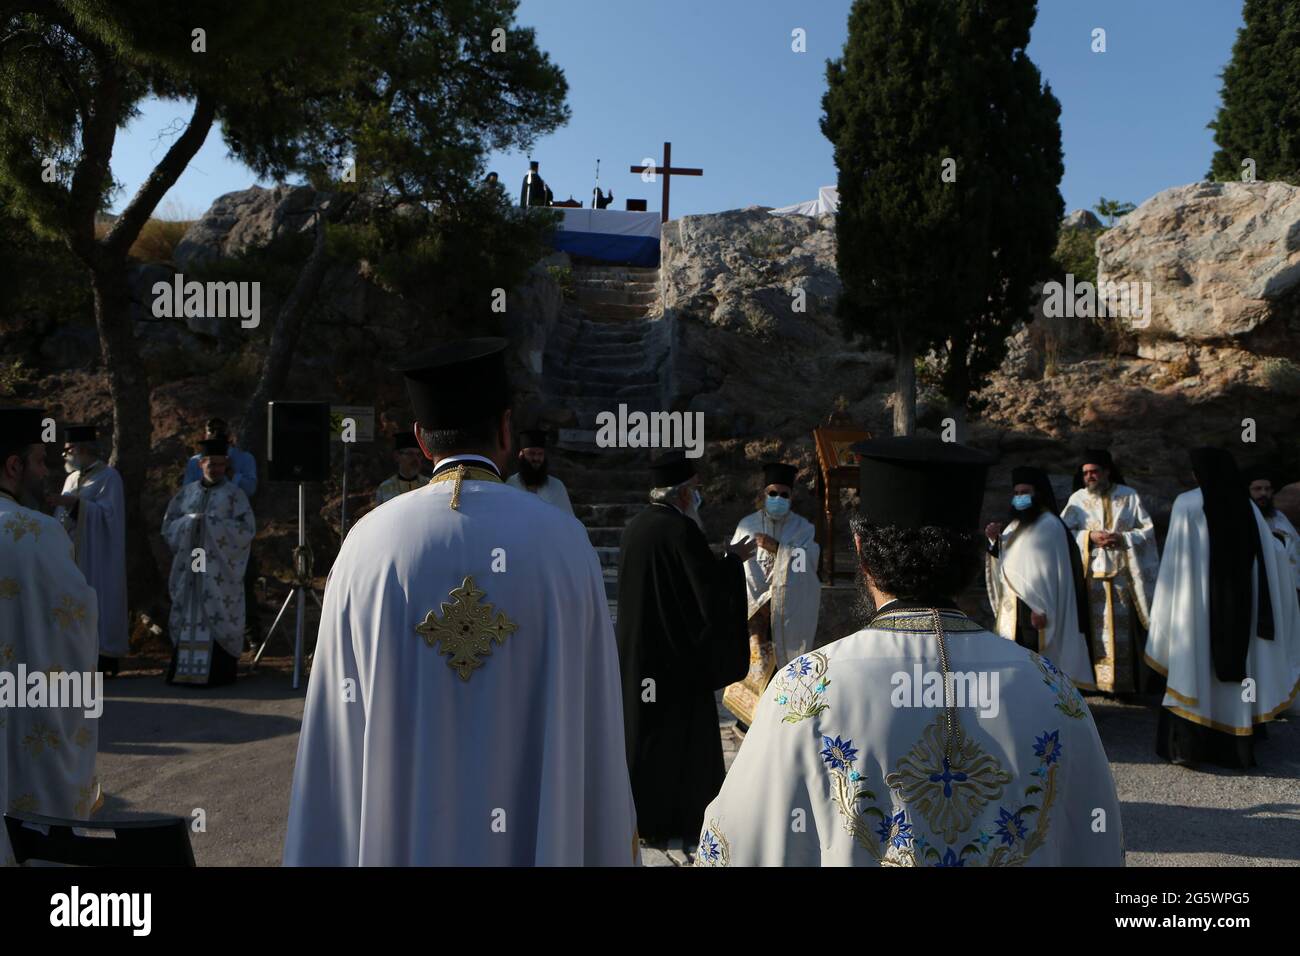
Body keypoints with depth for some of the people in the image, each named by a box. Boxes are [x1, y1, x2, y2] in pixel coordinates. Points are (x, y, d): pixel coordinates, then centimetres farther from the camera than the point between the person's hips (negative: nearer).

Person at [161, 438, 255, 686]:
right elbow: (169, 524, 13)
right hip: (190, 565, 4)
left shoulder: (234, 493, 0)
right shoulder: (187, 492, 12)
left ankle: (217, 671, 2)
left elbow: (246, 529, -7)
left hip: (218, 568, -4)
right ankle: (185, 668, 12)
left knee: (217, 615, -3)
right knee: (188, 613, 5)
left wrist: (212, 523, -13)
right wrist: (190, 522, -6)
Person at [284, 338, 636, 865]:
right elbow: (594, 712, -5)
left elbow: (339, 717, -4)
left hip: (403, 828, 1)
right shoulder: (564, 540, -10)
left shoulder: (368, 540, -8)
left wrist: (327, 852, 7)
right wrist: (610, 847, 7)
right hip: (539, 830, 0)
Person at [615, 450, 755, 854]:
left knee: (643, 728, 17)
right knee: (683, 733, 6)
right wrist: (734, 560, -2)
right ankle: (678, 822, 15)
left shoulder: (635, 526, 4)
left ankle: (641, 816, 29)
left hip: (638, 648, 8)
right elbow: (712, 590, -18)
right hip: (678, 652, -8)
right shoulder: (682, 530, -19)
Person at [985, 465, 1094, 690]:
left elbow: (1050, 569, -15)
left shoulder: (1049, 525, -10)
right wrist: (995, 540, 1)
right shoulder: (1015, 524, 15)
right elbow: (1005, 561, 20)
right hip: (1012, 605, 8)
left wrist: (1040, 608, -21)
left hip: (1033, 607, -8)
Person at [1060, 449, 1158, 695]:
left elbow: (1148, 530, 4)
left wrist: (1123, 539, -11)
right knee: (1096, 629, -1)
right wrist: (1090, 536, -13)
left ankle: (1126, 681, 11)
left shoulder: (1129, 496, 4)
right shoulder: (1078, 499, 5)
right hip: (1091, 575, 0)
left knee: (1124, 628, 2)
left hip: (1123, 575, 0)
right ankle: (1096, 680, 5)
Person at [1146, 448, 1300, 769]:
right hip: (1240, 605, 4)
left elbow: (1176, 560, -9)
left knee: (1193, 670, 3)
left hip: (1198, 604, -4)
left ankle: (1188, 744, 5)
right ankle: (1235, 747, 16)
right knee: (1235, 664, 11)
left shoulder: (1188, 504, -8)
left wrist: (1169, 608, -4)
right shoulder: (1247, 507, 5)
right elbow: (1274, 554, 10)